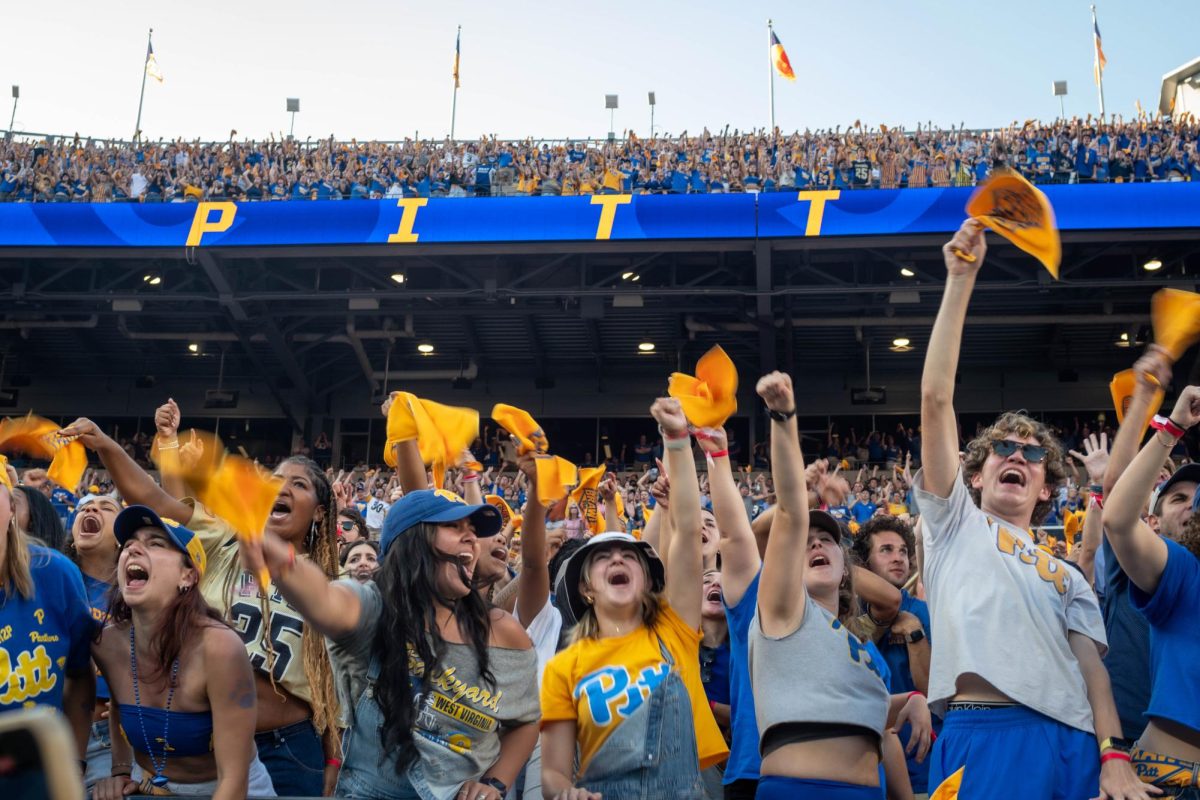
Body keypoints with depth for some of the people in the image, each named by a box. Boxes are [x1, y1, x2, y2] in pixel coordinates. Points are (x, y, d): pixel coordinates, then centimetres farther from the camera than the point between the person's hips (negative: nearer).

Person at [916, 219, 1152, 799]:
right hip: (981, 734, -4)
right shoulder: (955, 522, 17)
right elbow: (935, 399, 9)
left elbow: (1092, 667, 14)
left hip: (1073, 742, 4)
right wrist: (960, 281, 6)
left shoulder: (1066, 576, 25)